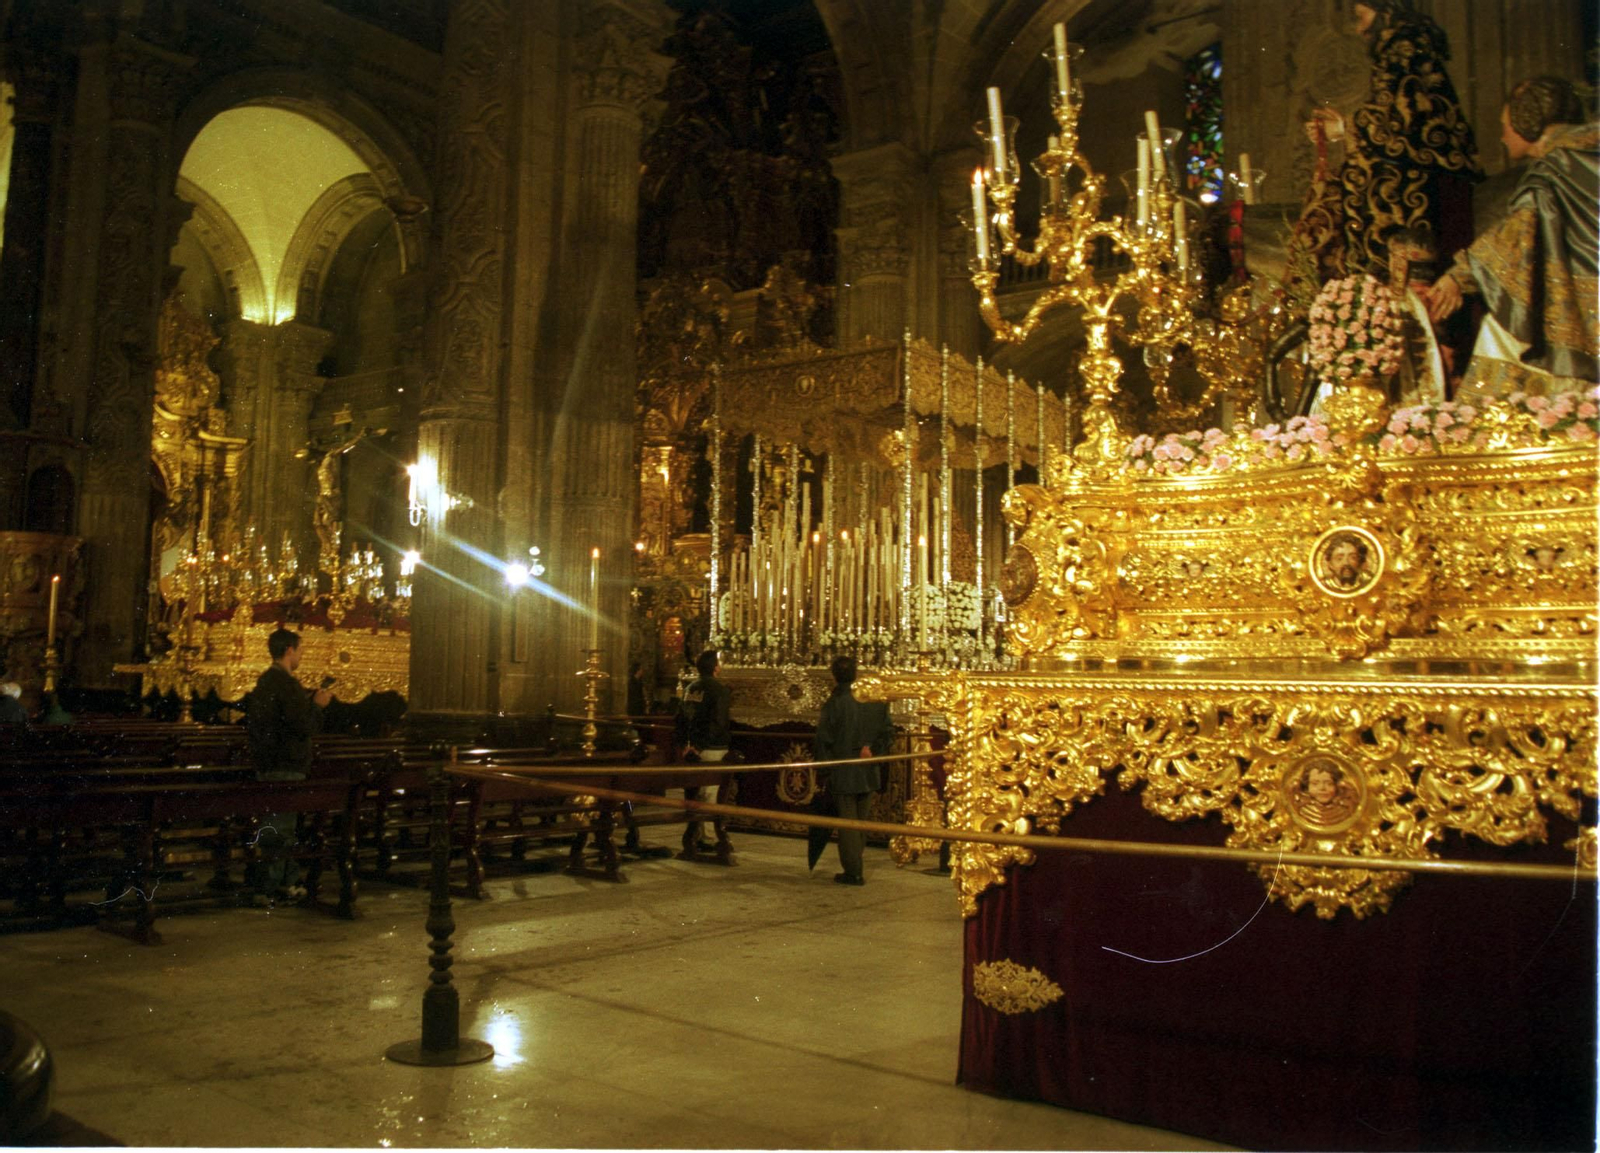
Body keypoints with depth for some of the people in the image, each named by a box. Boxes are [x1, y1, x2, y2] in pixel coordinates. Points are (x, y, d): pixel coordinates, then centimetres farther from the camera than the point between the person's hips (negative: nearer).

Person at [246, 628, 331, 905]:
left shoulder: (264, 681, 13)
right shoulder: (287, 684, -18)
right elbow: (305, 726, -22)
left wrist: (310, 702, 16)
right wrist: (318, 705, -5)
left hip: (266, 765, 10)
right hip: (285, 768, -10)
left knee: (280, 826, 17)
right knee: (279, 830, -4)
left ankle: (285, 882, 26)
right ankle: (266, 890, 0)